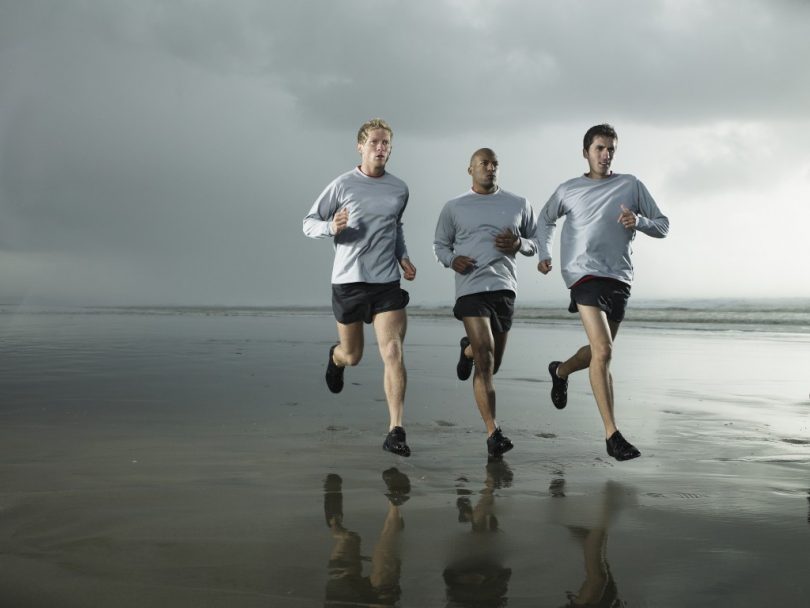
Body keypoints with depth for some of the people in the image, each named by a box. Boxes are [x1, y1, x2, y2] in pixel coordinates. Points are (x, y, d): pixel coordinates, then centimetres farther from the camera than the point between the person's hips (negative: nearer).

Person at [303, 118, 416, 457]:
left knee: (393, 353, -13)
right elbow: (309, 224, 1)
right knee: (352, 356, 13)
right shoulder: (343, 185, -3)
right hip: (348, 281, -2)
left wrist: (403, 257, 10)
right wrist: (332, 227, -21)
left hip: (387, 283, 2)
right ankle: (335, 357, 52)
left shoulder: (400, 189, 9)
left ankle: (395, 432, -12)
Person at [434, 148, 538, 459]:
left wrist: (519, 244, -4)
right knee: (485, 363, -14)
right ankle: (493, 434, -13)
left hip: (505, 289, 3)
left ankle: (468, 349, 51)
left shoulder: (519, 205, 11)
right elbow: (440, 244, 18)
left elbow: (536, 242, 19)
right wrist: (451, 259, -5)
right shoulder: (454, 208, 8)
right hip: (470, 290, -3)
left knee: (492, 364, 16)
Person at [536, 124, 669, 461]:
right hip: (585, 274, -3)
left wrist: (639, 221, -11)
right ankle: (612, 434, -15)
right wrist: (544, 254, 11)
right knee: (603, 351, -17)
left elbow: (662, 226, 10)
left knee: (599, 351, 15)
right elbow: (544, 220, 26)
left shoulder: (630, 185, 9)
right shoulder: (568, 190, 9)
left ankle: (560, 371, 48)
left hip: (619, 278, 3)